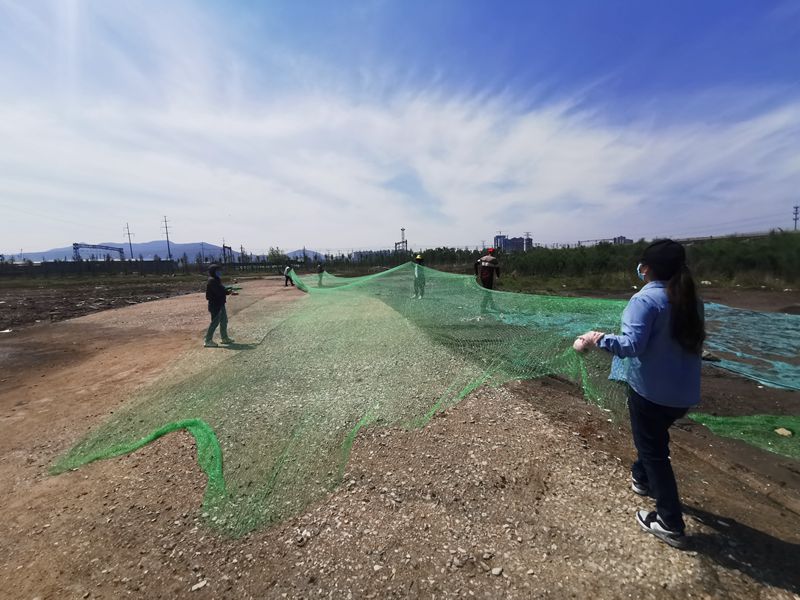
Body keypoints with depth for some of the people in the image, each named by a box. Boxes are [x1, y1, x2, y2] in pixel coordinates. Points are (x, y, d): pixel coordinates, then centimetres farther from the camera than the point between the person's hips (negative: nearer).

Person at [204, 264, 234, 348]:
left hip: (220, 304, 11)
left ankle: (225, 338, 26)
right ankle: (208, 341, 0)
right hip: (215, 305, -11)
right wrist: (228, 291, -11)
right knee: (215, 322, -7)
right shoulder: (212, 281, -17)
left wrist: (227, 289, 0)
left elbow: (221, 289, 14)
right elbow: (219, 292, -24)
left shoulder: (216, 280, 15)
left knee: (224, 321, 16)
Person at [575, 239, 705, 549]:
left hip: (651, 390, -7)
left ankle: (671, 523, 18)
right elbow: (691, 340, 17)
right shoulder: (691, 300, 4)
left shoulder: (646, 299, -20)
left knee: (653, 450, 8)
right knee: (655, 437, 29)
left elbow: (632, 345, -29)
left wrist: (599, 339, -17)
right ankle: (642, 478, 50)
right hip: (685, 392, 8)